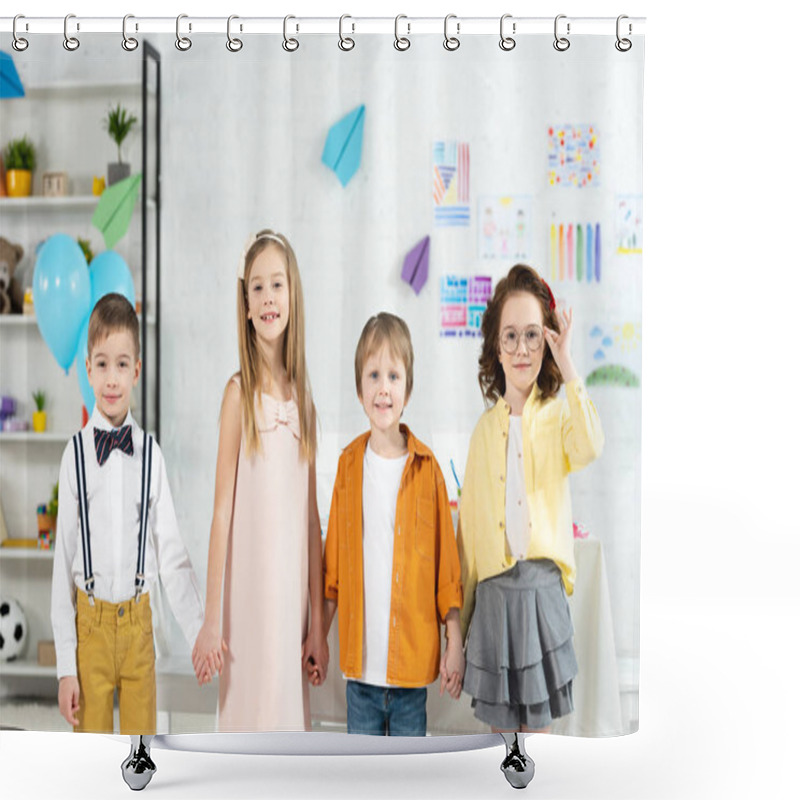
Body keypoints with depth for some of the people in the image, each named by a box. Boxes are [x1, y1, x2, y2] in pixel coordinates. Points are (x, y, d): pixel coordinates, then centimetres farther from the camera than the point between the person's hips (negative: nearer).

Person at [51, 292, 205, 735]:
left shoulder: (151, 453, -2)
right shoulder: (76, 453, -5)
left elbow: (172, 556, 0)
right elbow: (63, 562, -2)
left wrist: (202, 636, -9)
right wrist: (65, 666, -4)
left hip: (139, 624, 1)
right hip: (91, 625, -1)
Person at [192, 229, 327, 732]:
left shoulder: (303, 398, 9)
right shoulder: (240, 392, -4)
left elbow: (311, 518, 10)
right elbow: (223, 509, -7)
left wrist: (319, 624, 9)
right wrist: (211, 620, -8)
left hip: (294, 592, 4)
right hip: (249, 594, -4)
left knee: (290, 715, 11)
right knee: (251, 714, 1)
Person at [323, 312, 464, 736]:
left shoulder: (427, 468, -5)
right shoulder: (348, 463, 2)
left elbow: (446, 559, -1)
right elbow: (333, 562, 9)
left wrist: (455, 643, -4)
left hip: (413, 659, -2)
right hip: (360, 657, 2)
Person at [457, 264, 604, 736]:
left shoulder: (557, 417, 1)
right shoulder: (485, 428, 8)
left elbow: (590, 448, -25)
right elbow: (469, 524, 10)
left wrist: (568, 368, -22)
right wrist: (459, 619, 11)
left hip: (543, 589, -2)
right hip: (493, 593, 2)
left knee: (538, 725, 6)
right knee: (497, 723, 11)